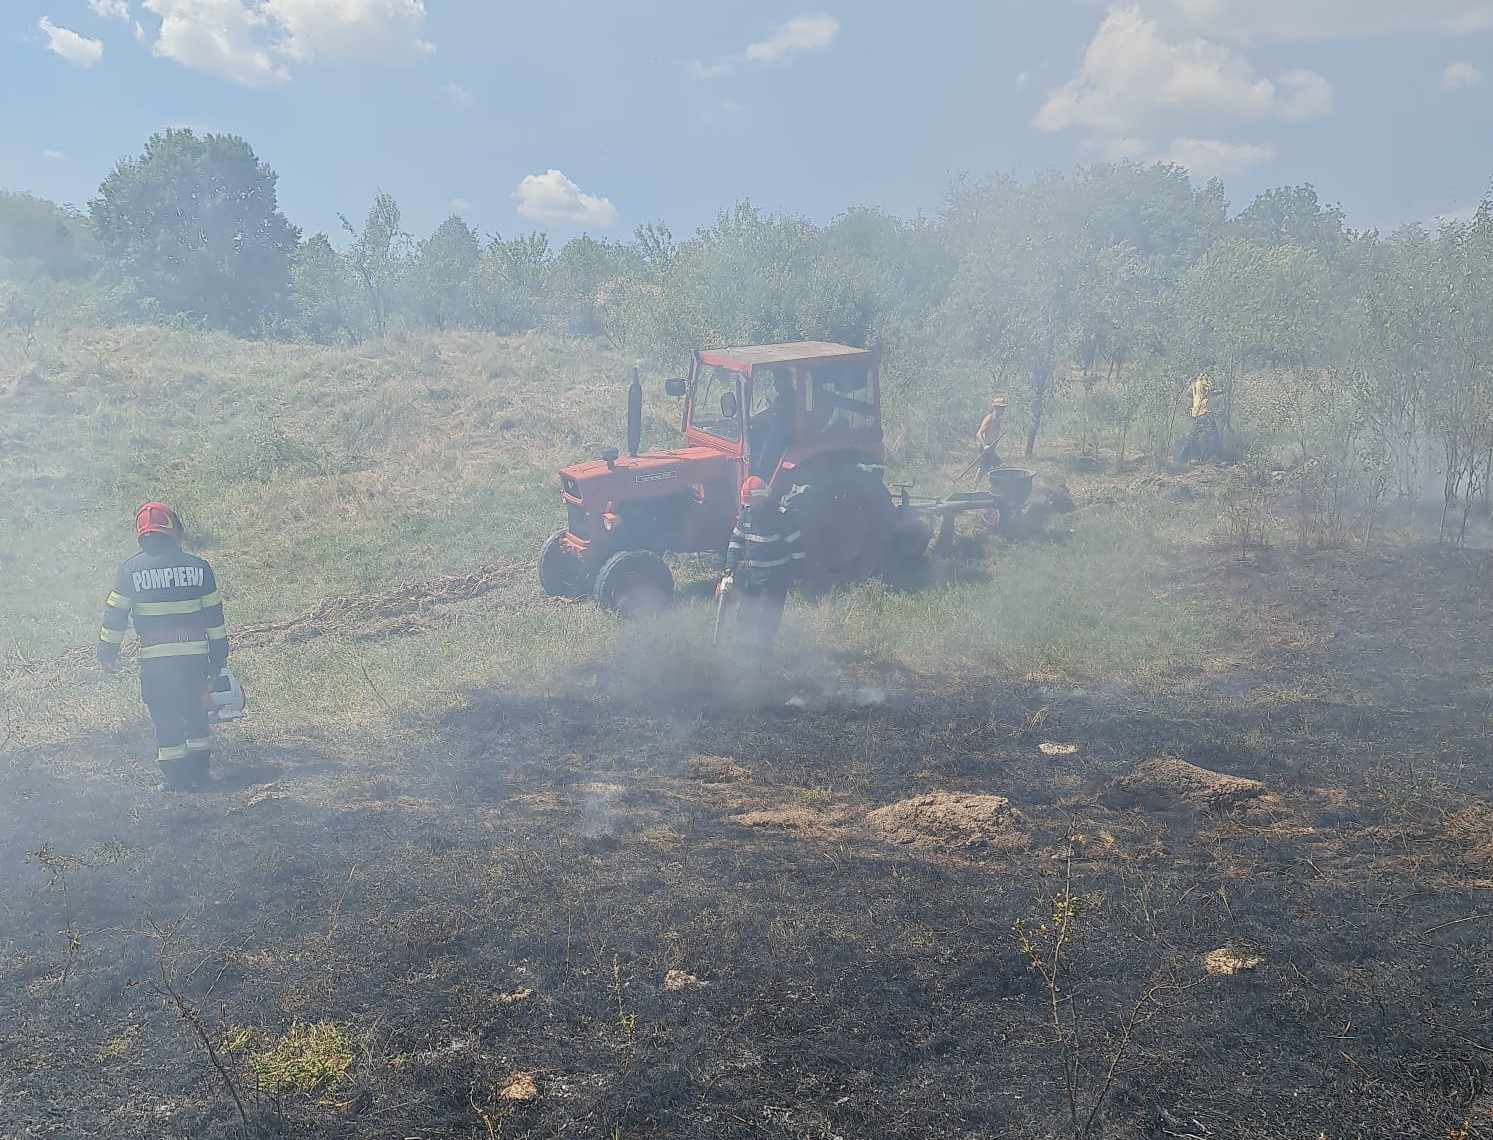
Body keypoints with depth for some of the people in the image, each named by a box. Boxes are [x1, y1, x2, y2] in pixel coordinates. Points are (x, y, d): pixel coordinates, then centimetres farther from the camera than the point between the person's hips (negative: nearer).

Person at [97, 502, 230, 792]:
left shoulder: (131, 569, -3)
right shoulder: (197, 567, 1)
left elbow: (115, 614, 0)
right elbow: (214, 614, 4)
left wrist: (108, 649, 11)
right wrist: (219, 654, 12)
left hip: (155, 658, -2)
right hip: (195, 654, 2)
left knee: (165, 717, 7)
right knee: (195, 711, 17)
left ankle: (175, 777, 9)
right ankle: (200, 771, 20)